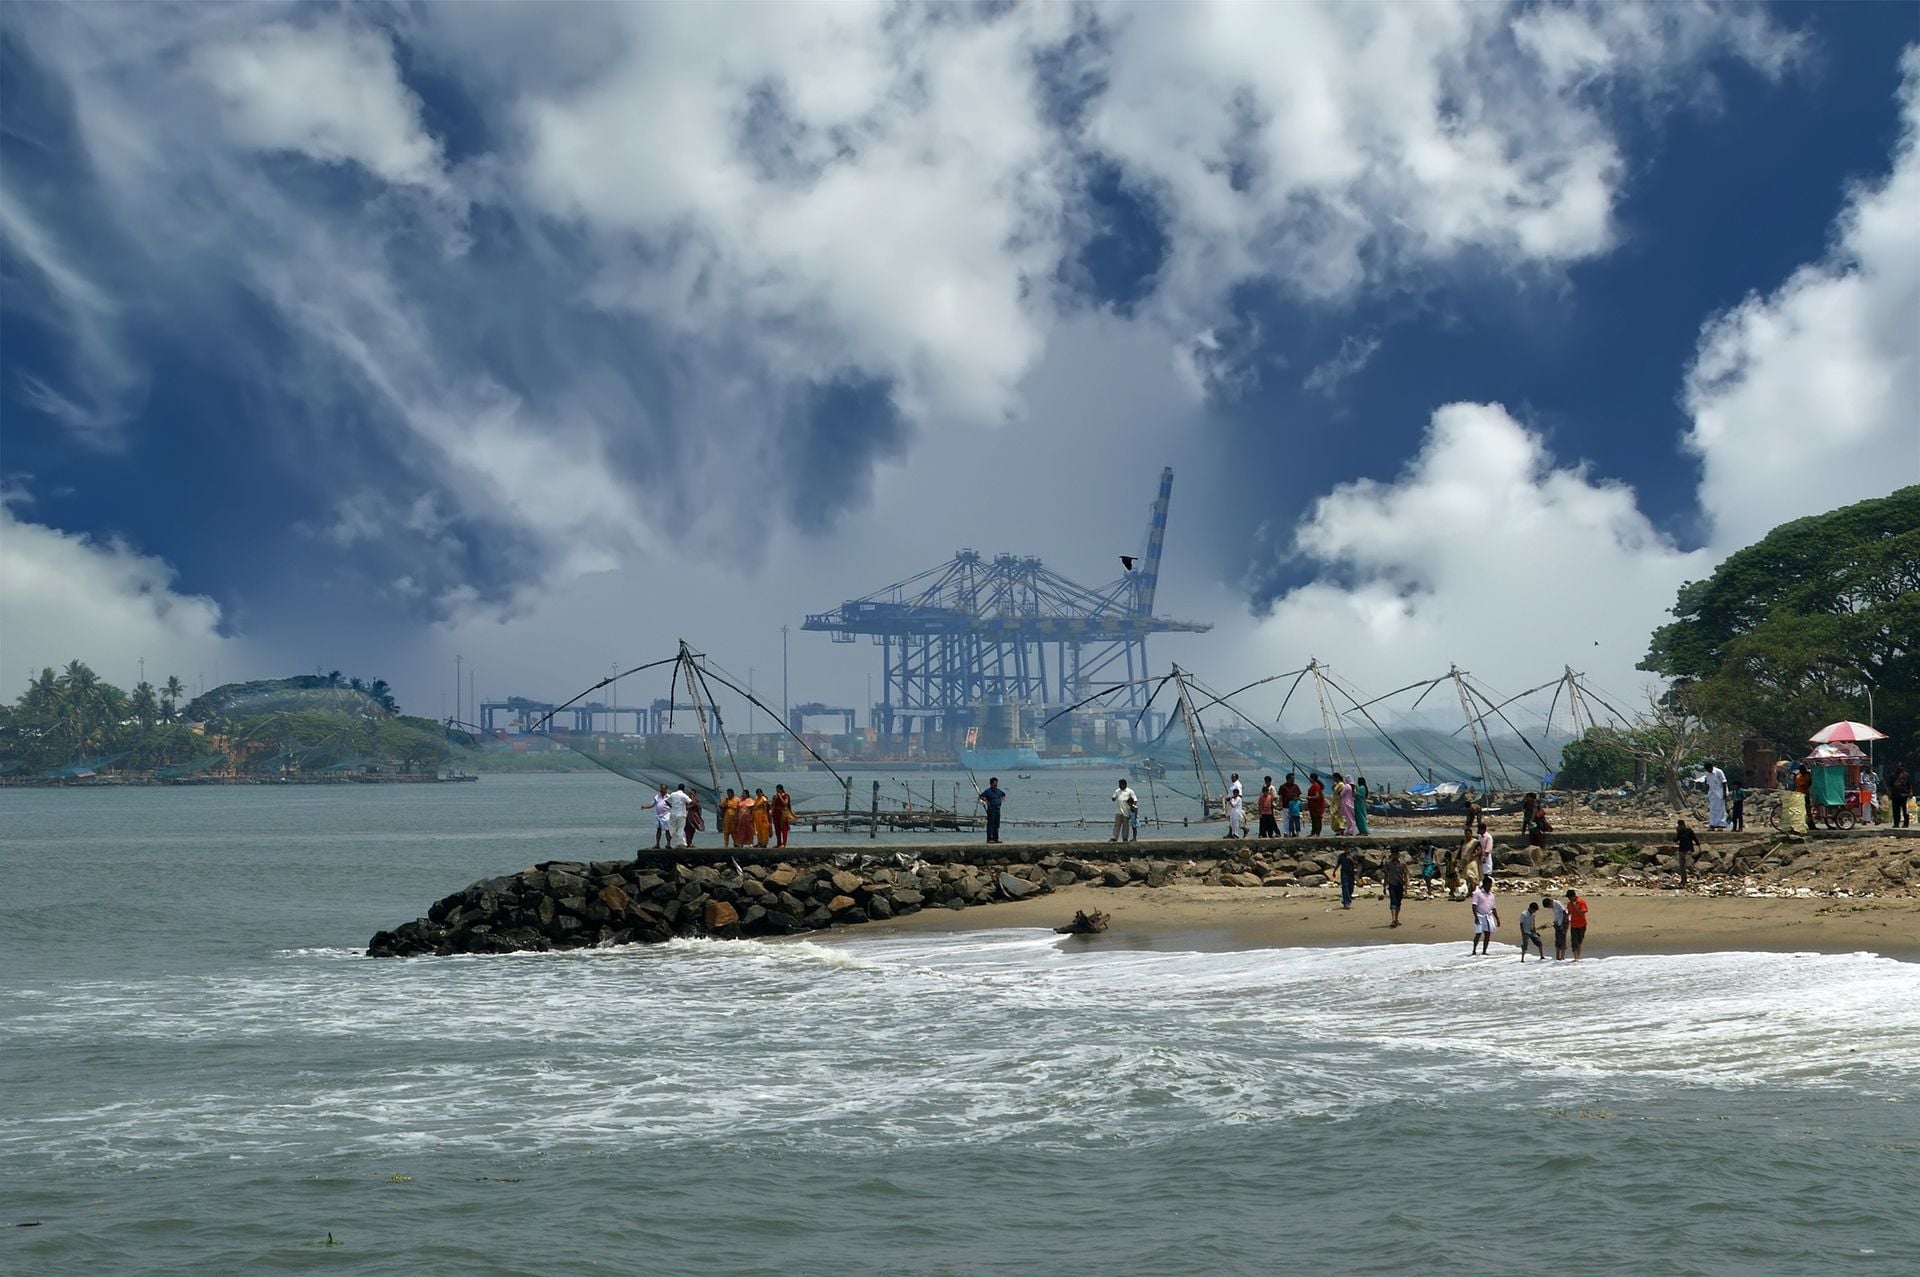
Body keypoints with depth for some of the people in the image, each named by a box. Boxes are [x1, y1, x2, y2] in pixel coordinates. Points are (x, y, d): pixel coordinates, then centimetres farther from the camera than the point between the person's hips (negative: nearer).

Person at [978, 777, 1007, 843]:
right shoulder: (988, 791, -7)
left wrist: (1001, 799, 16)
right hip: (991, 809, -7)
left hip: (998, 809, 7)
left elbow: (1003, 795, 33)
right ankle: (990, 839, -7)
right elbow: (981, 796, -17)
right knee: (990, 824, -7)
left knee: (997, 825, 10)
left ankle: (996, 838, 15)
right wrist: (986, 801, -19)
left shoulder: (998, 791, 13)